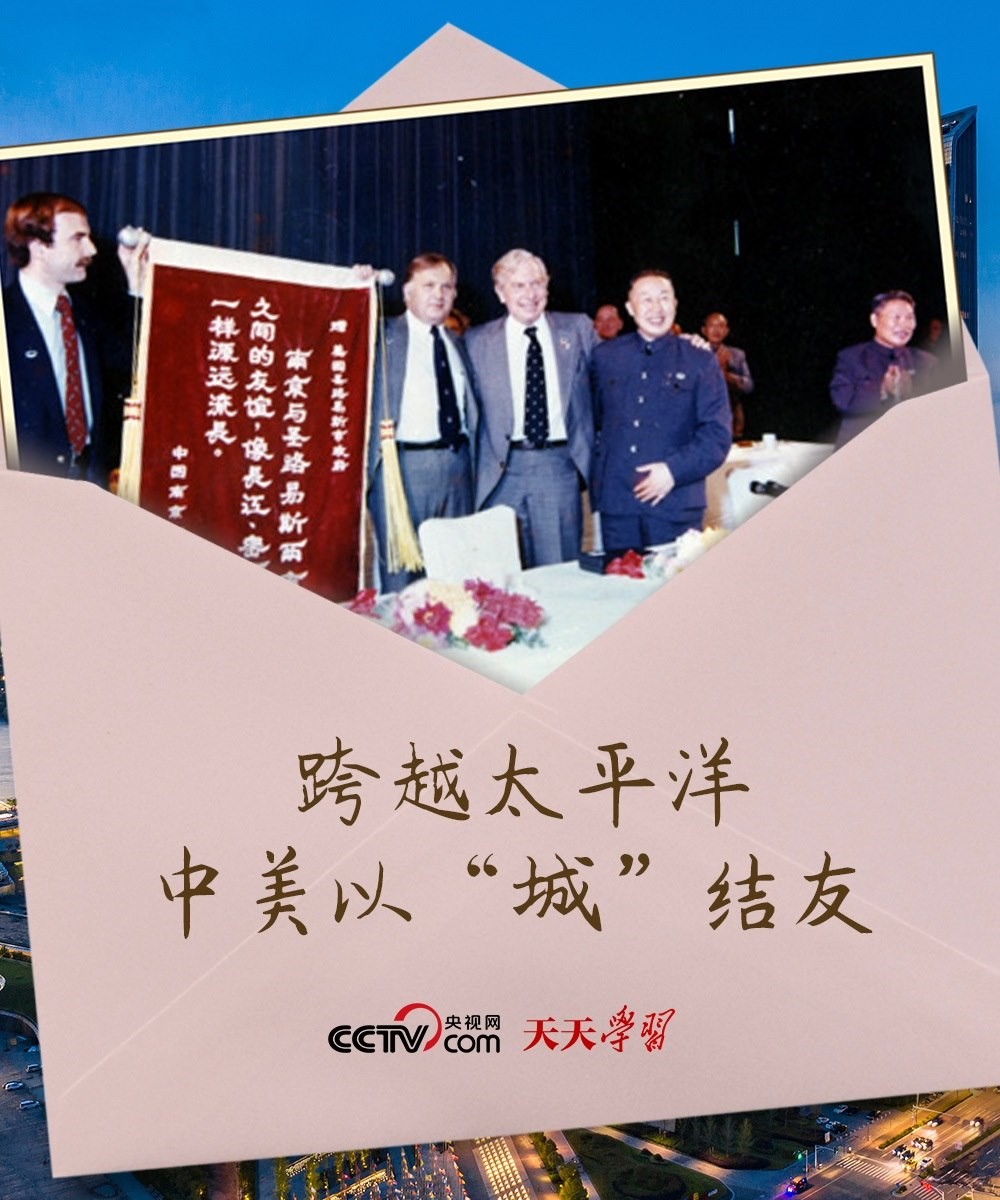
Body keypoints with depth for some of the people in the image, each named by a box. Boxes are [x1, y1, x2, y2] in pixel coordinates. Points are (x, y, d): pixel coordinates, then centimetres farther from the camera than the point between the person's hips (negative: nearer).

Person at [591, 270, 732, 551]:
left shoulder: (700, 361, 3)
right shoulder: (605, 357, 11)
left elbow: (718, 434, -2)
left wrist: (674, 470, -13)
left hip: (675, 503, -2)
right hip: (615, 499, 2)